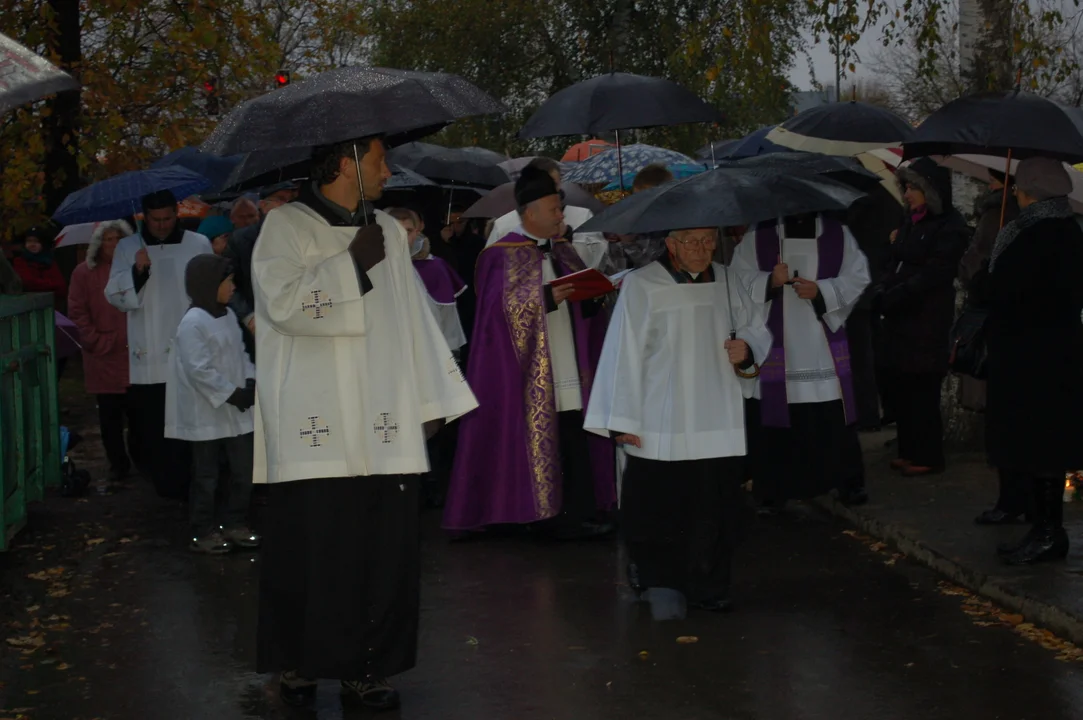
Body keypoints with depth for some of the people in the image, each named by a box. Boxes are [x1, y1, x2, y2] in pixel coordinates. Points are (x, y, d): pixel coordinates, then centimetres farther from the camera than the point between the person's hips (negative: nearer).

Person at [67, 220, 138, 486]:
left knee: (138, 413, 2)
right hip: (103, 357, 0)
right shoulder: (84, 272, 2)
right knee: (110, 415, 5)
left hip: (135, 353, 0)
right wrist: (97, 342, -6)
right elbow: (77, 312, 0)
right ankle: (117, 465, 14)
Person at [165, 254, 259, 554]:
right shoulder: (193, 323, -17)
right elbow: (199, 370, -22)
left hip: (235, 411, 8)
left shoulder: (228, 316, 10)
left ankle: (234, 524, 24)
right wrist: (232, 393, -20)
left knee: (244, 470, 12)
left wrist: (251, 381, -1)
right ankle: (203, 531, 12)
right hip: (207, 414, -8)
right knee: (206, 476, 2)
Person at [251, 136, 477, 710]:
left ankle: (366, 667, 13)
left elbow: (415, 318, 16)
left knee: (382, 551, 2)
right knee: (312, 550, -1)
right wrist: (353, 263, -13)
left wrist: (431, 401, 13)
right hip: (315, 431, -4)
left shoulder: (389, 232, 15)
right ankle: (296, 663, 16)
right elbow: (283, 301, -17)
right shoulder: (287, 226, -1)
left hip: (383, 431, 5)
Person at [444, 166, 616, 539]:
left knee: (573, 441, 2)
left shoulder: (562, 251, 15)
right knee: (531, 439, -6)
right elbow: (503, 307, -13)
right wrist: (546, 298, -23)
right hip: (527, 372, -6)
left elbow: (584, 297, 18)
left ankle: (575, 515, 6)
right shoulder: (503, 255, -5)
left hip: (568, 366, 6)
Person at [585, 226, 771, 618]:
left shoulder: (726, 284, 9)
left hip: (719, 424, 4)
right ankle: (657, 581, 15)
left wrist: (748, 350, -5)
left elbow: (758, 331, 19)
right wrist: (623, 420, -5)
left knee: (714, 509, 4)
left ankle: (707, 589, 16)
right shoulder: (640, 286, -4)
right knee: (658, 510, -4)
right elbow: (624, 354, -4)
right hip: (660, 428, -4)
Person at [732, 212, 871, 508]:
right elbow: (738, 280, 0)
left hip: (825, 348, 1)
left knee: (835, 421, 3)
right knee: (773, 420, -2)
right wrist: (769, 281, -18)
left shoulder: (838, 233, 7)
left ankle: (849, 483, 18)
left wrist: (820, 290, -13)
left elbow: (857, 278, 2)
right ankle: (772, 490, 9)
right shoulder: (758, 235, 4)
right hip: (773, 345, -1)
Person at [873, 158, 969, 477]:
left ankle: (928, 457, 8)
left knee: (922, 392, -1)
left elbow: (929, 277, -17)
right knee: (902, 390, 9)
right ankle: (910, 451, 19)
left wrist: (888, 299, -17)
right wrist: (880, 293, -3)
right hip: (901, 321, 7)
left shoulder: (951, 228, -11)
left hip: (928, 322, -7)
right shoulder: (911, 222, 13)